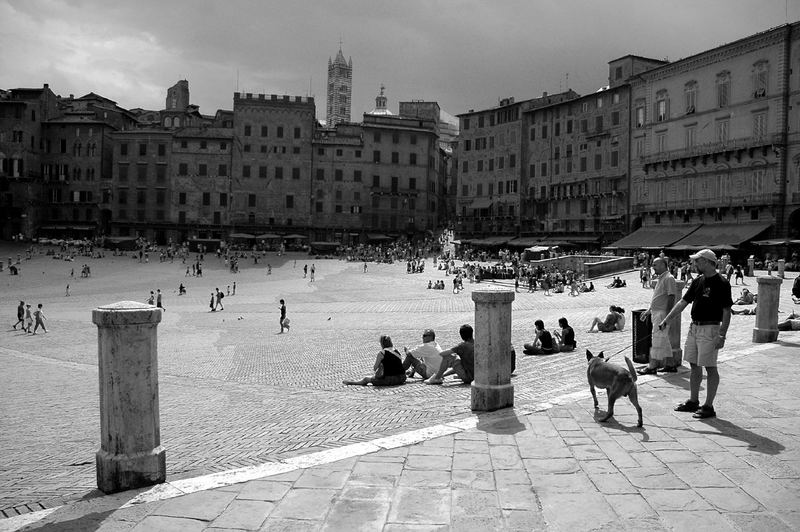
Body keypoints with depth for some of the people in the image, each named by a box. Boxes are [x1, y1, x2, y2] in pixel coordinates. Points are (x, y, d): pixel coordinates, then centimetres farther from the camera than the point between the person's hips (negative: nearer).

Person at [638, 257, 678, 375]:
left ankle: (652, 367, -5)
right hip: (656, 312, 10)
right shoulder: (660, 278, 16)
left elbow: (671, 298, -20)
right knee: (664, 340, 14)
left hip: (663, 313, -10)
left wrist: (666, 317, -23)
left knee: (658, 339, -7)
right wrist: (649, 310, 22)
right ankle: (670, 365, 21)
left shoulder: (669, 279, -14)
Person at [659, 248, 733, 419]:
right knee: (694, 366, 14)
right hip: (694, 327, 8)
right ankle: (693, 402, 25)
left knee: (710, 368, -2)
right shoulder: (698, 281, 10)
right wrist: (666, 320, 8)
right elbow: (683, 302, 13)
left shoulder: (721, 283, -13)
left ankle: (708, 406, 6)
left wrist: (722, 335, -19)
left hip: (710, 329, -8)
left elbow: (727, 311, -14)